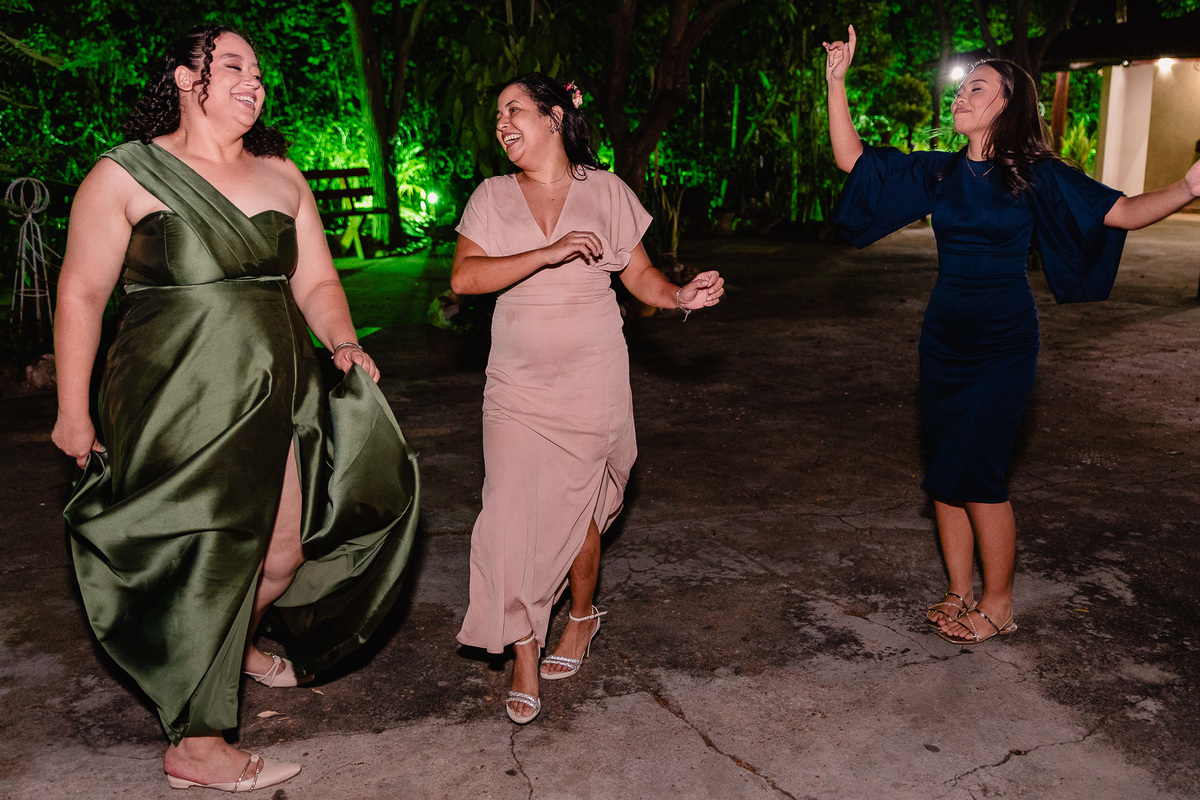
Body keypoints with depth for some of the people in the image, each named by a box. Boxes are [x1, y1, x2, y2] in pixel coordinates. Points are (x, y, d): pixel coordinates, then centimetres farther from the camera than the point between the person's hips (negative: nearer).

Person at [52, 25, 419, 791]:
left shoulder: (282, 176, 12)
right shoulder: (125, 175, -2)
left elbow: (316, 280, 12)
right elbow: (82, 295, -1)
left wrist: (343, 342, -7)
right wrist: (73, 410, -3)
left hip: (280, 402, 6)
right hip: (179, 411, -5)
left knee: (287, 551, 12)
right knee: (204, 566, -1)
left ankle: (235, 645, 46)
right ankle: (195, 748, 16)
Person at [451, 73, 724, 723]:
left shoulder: (605, 191, 3)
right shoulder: (493, 196, 4)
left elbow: (639, 276, 5)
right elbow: (464, 277, -10)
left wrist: (681, 295, -16)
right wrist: (548, 254, -19)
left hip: (591, 379, -1)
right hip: (517, 383, 1)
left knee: (574, 509, 7)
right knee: (512, 511, -6)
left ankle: (582, 615, 34)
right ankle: (524, 654, 10)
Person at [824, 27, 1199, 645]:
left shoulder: (1034, 175, -5)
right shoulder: (940, 172, 6)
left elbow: (1124, 212, -6)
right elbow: (852, 161, 6)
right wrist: (836, 82, 0)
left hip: (1002, 341, -5)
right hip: (944, 335, 5)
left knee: (973, 468, -8)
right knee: (945, 471, 7)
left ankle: (997, 605, 9)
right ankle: (960, 594, 20)